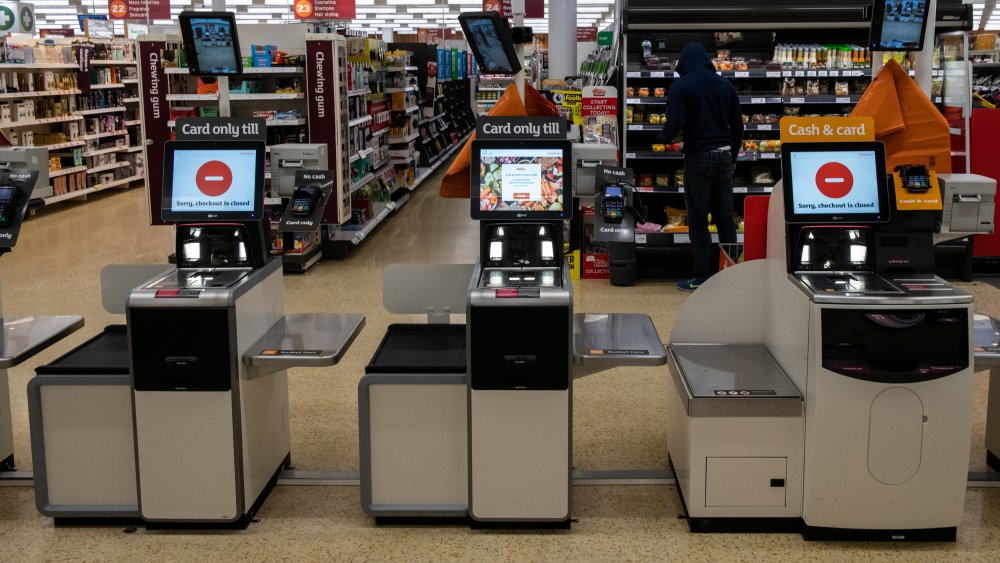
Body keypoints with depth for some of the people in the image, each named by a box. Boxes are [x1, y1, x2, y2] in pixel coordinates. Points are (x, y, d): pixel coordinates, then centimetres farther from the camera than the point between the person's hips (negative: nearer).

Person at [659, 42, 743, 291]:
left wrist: (664, 138, 4)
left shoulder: (681, 86, -7)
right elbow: (738, 124, 10)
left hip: (698, 157, -5)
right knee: (725, 216, 11)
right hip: (724, 155, 5)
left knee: (698, 219, 2)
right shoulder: (724, 84, 8)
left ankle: (702, 276, 4)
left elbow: (675, 123, -18)